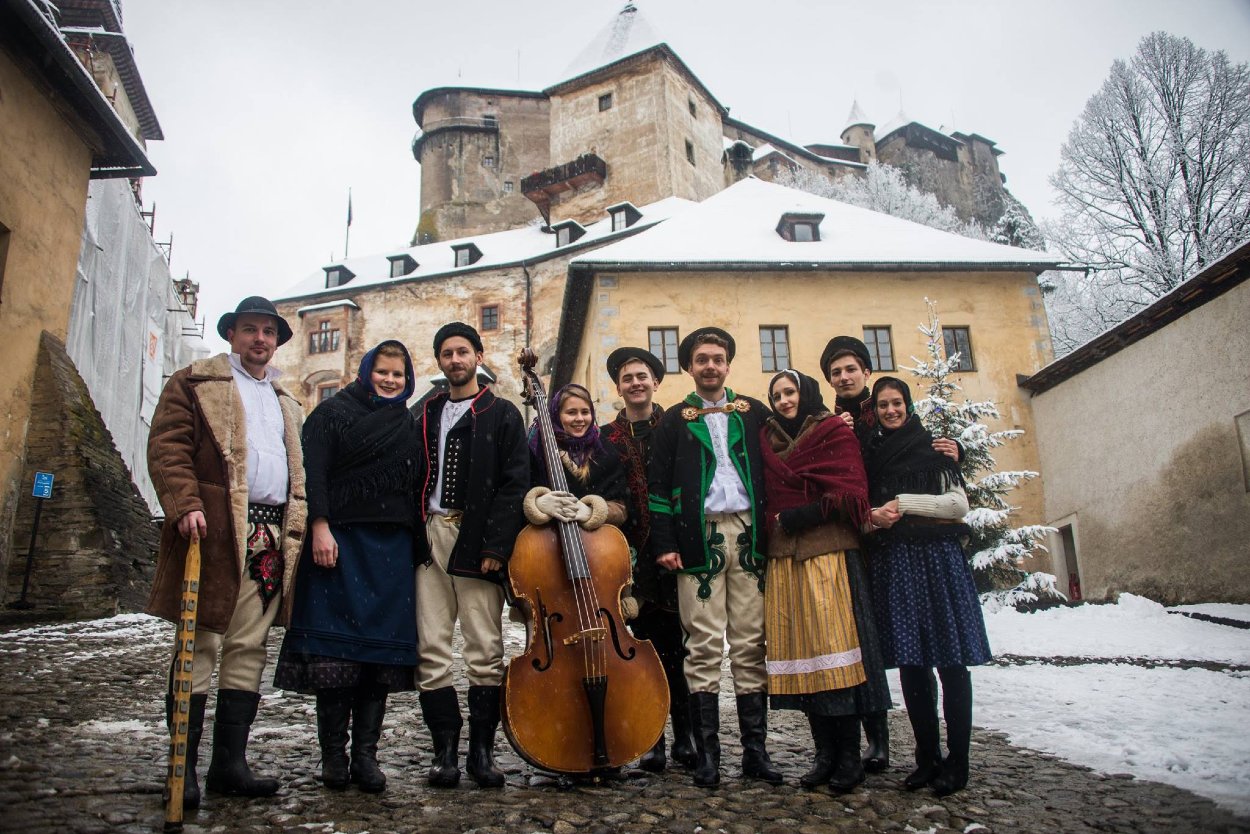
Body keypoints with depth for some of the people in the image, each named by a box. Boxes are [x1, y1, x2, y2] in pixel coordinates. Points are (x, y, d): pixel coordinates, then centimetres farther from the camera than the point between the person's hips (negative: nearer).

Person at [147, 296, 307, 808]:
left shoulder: (286, 402, 25)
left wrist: (297, 526, 9)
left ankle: (229, 764, 13)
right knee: (200, 645, -3)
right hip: (216, 531, -5)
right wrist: (185, 505, -18)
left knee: (248, 650, 6)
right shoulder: (195, 383, 7)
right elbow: (167, 447, -4)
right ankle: (184, 767, 5)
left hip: (273, 536, 6)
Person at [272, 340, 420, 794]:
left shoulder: (409, 425, 18)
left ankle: (365, 754, 8)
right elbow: (314, 471, -6)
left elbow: (417, 484, 16)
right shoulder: (333, 412, 5)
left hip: (392, 547, 4)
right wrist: (320, 527, -17)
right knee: (334, 646, -3)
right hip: (340, 540, -4)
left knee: (382, 647, 1)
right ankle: (334, 756, 6)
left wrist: (416, 542, 8)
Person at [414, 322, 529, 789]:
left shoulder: (502, 415, 6)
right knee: (431, 650, 1)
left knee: (485, 651, -2)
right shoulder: (426, 416, 19)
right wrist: (414, 535, 3)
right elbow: (414, 480, 16)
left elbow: (514, 484, -3)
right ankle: (446, 748, 10)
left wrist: (496, 545, -12)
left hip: (476, 541, -3)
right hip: (431, 536, 4)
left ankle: (482, 750, 8)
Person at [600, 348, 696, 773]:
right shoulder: (607, 437, 11)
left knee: (679, 645, 1)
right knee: (647, 643, 4)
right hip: (634, 553, 1)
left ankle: (685, 736, 13)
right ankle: (652, 739, 13)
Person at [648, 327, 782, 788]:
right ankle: (707, 753, 3)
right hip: (699, 538, -1)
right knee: (704, 647, -3)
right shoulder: (674, 421, 12)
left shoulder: (754, 413, 15)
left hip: (749, 536, 1)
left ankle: (755, 749, 9)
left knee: (751, 646, 2)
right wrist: (664, 543, -4)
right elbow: (659, 486, 6)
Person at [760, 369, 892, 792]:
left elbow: (852, 493, -5)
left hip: (828, 554, -4)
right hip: (783, 559, 5)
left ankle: (850, 757, 0)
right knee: (799, 650, 2)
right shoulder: (769, 440, 18)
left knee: (833, 647, -8)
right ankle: (825, 754, 10)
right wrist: (773, 525, 3)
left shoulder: (835, 432, 4)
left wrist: (803, 515, -8)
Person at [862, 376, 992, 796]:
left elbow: (958, 503, -3)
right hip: (892, 561, 4)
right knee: (910, 661, 4)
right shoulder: (870, 453, 16)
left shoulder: (932, 447, 5)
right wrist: (874, 516, -4)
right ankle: (927, 757, 13)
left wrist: (904, 503, -9)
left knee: (950, 659, -3)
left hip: (937, 556, -4)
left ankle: (957, 761, 4)